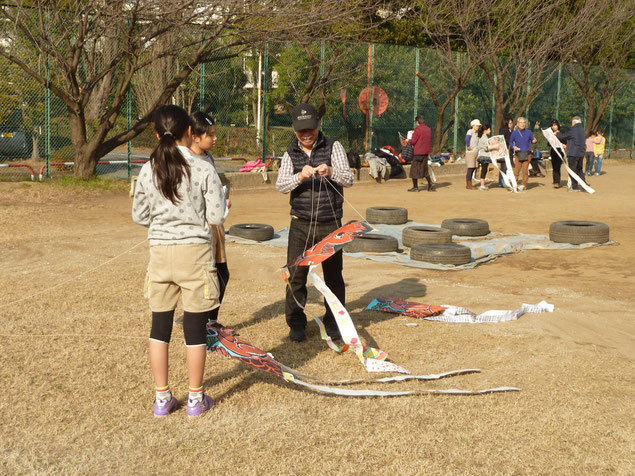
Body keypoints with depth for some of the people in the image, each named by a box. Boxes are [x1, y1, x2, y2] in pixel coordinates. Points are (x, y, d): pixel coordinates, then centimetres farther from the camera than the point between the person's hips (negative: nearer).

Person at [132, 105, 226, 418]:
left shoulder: (148, 171, -1)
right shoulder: (204, 170, -9)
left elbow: (139, 217, 6)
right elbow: (216, 217, -9)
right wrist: (220, 197, 10)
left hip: (160, 253, 3)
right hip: (195, 253, -3)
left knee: (160, 327, 12)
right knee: (195, 329, 7)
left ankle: (162, 398, 20)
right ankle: (195, 399, 17)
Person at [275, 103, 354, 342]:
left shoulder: (333, 147, 0)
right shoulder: (290, 155, 6)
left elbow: (349, 179, -11)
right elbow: (281, 185, -9)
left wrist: (330, 171, -32)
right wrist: (300, 177, -29)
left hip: (330, 224, -1)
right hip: (300, 224, 1)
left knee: (333, 275, 6)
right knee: (296, 274, 0)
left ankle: (334, 322, 22)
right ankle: (296, 323, 14)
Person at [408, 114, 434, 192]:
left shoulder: (418, 129, -13)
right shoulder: (428, 129, 8)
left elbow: (413, 141, -14)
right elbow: (430, 141, 16)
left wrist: (409, 140, 7)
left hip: (418, 152, -7)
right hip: (426, 152, 7)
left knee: (414, 169, 3)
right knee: (425, 169, 16)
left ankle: (415, 187, 5)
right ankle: (430, 184, 4)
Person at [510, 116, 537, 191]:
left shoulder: (528, 132, 4)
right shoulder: (514, 133, 2)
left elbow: (532, 140, 11)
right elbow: (510, 142, 9)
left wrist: (534, 141, -12)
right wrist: (513, 146, -11)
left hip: (527, 154, 0)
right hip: (518, 154, 0)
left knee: (525, 169, -1)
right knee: (516, 169, -1)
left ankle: (524, 185, 9)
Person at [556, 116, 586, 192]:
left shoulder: (573, 130, -15)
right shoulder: (582, 130, 12)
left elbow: (563, 136, -7)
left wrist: (556, 134, 12)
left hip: (573, 153, -8)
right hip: (581, 153, 8)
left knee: (573, 170, 0)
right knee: (579, 169, 17)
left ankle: (574, 187, 1)